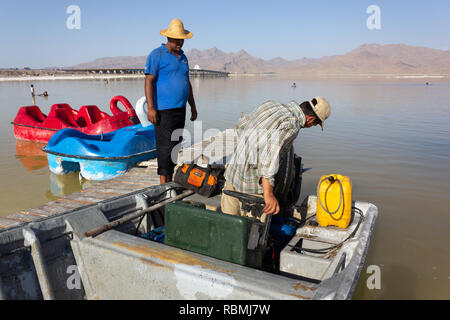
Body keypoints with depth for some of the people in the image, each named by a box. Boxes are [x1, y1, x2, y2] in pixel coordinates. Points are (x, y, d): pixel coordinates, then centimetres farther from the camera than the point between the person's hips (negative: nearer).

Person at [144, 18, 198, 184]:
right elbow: (149, 81, -12)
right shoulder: (157, 55, -5)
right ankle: (163, 183, -3)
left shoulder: (183, 57, 19)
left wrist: (193, 106, 20)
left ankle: (170, 181, 21)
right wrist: (150, 107, -20)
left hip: (180, 109, 8)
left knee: (176, 145, 10)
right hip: (164, 110, -8)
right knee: (165, 146, -9)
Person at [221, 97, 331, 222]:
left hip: (232, 170, 8)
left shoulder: (271, 104, 9)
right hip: (252, 183, -8)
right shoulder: (292, 125, -14)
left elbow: (240, 126, 22)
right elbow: (271, 150, -31)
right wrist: (268, 193, -33)